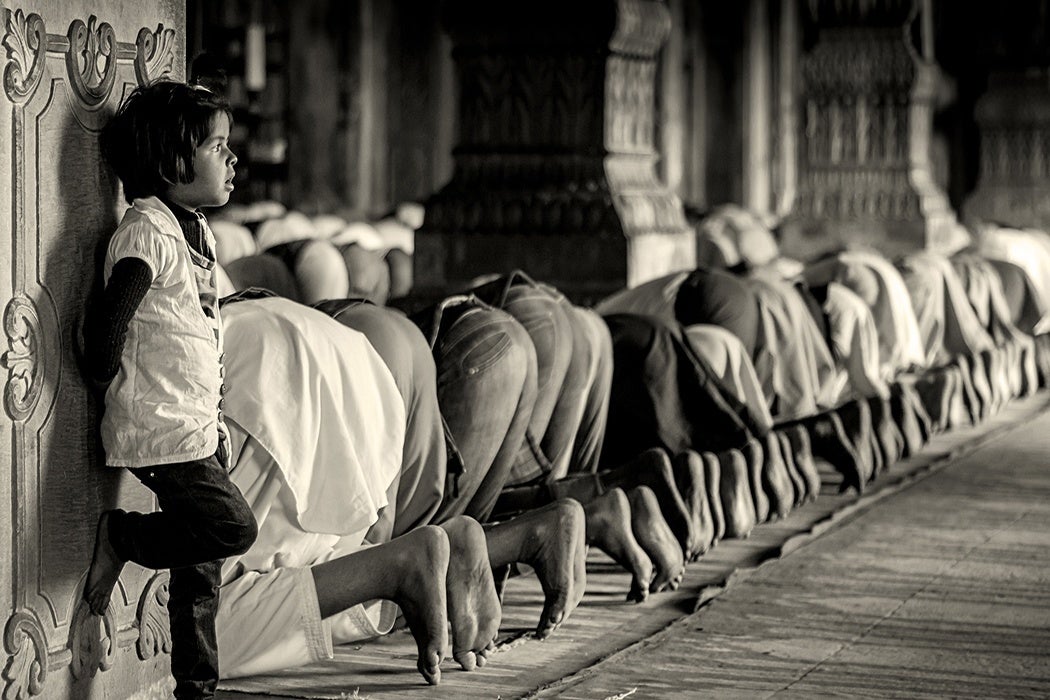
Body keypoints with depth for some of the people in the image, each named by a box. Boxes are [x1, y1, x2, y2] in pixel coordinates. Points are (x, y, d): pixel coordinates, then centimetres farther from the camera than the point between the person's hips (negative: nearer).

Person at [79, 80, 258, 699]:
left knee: (201, 565, 11)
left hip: (200, 428, 9)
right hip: (161, 431, -9)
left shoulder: (195, 228, 13)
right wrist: (110, 381, -8)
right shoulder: (148, 232, -17)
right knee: (233, 527, -18)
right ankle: (122, 538, 2)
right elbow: (107, 322, -24)